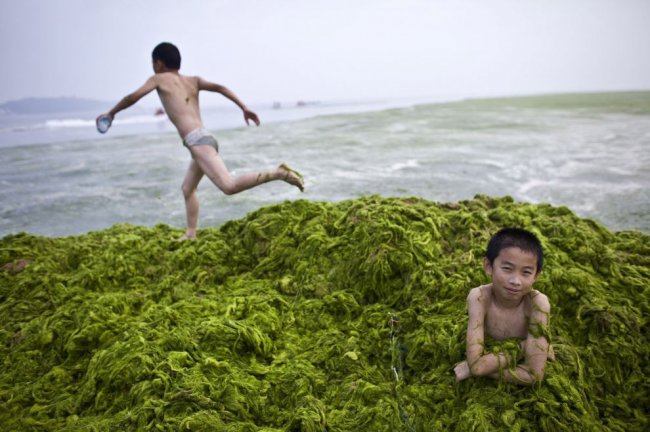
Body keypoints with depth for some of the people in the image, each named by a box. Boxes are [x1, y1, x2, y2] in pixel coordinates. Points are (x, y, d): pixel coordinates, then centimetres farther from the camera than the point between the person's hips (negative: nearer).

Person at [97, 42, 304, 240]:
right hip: (204, 140, 9)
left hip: (198, 141, -9)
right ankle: (190, 235, 24)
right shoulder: (193, 80, 22)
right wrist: (244, 108, 3)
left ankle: (279, 172, -27)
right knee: (188, 188, 22)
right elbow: (219, 87, 10)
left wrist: (111, 113, 27)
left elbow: (132, 97, 11)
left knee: (229, 186, -21)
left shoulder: (159, 79, 9)